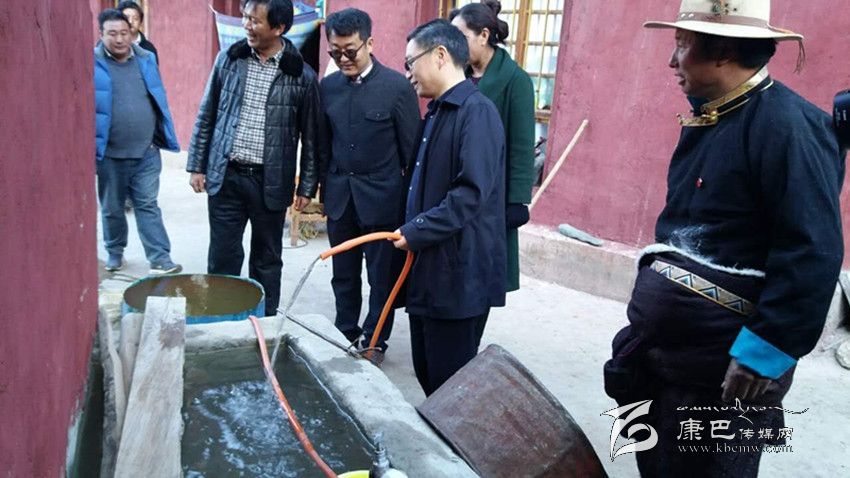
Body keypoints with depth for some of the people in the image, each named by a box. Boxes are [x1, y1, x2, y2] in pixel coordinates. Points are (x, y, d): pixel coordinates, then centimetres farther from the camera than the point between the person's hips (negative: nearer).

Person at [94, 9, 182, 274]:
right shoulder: (91, 63, -6)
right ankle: (115, 252, 32)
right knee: (112, 208, 14)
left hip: (146, 152, 1)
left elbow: (159, 99, 10)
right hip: (109, 154, -1)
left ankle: (160, 258, 3)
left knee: (148, 205, 3)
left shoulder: (146, 59, 5)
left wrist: (165, 137, 9)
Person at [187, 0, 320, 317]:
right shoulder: (228, 59, 1)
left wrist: (307, 186, 0)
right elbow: (207, 115, 8)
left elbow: (310, 135, 1)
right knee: (222, 257, 7)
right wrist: (197, 165, 5)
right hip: (225, 176, 2)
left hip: (270, 182, -1)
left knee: (267, 260, 11)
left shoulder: (302, 75, -5)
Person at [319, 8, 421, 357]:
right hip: (339, 197, 4)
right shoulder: (328, 86, 4)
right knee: (343, 274, 15)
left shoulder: (398, 87, -10)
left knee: (382, 277, 8)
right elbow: (325, 142, 12)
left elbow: (412, 149, -7)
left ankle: (375, 341, 25)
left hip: (381, 198, -4)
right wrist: (324, 187, 10)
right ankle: (345, 334, 31)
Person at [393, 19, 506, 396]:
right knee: (427, 372, 18)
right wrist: (412, 232, 11)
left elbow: (472, 193, -24)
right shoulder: (437, 112, 14)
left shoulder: (477, 111, -15)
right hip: (429, 268, 9)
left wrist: (415, 232, -18)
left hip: (457, 273, -9)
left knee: (450, 380, 3)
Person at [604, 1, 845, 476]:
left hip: (721, 367, -9)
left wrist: (766, 349, -24)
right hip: (659, 349, 9)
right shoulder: (708, 120, 10)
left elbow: (813, 255, -24)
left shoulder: (787, 125, -19)